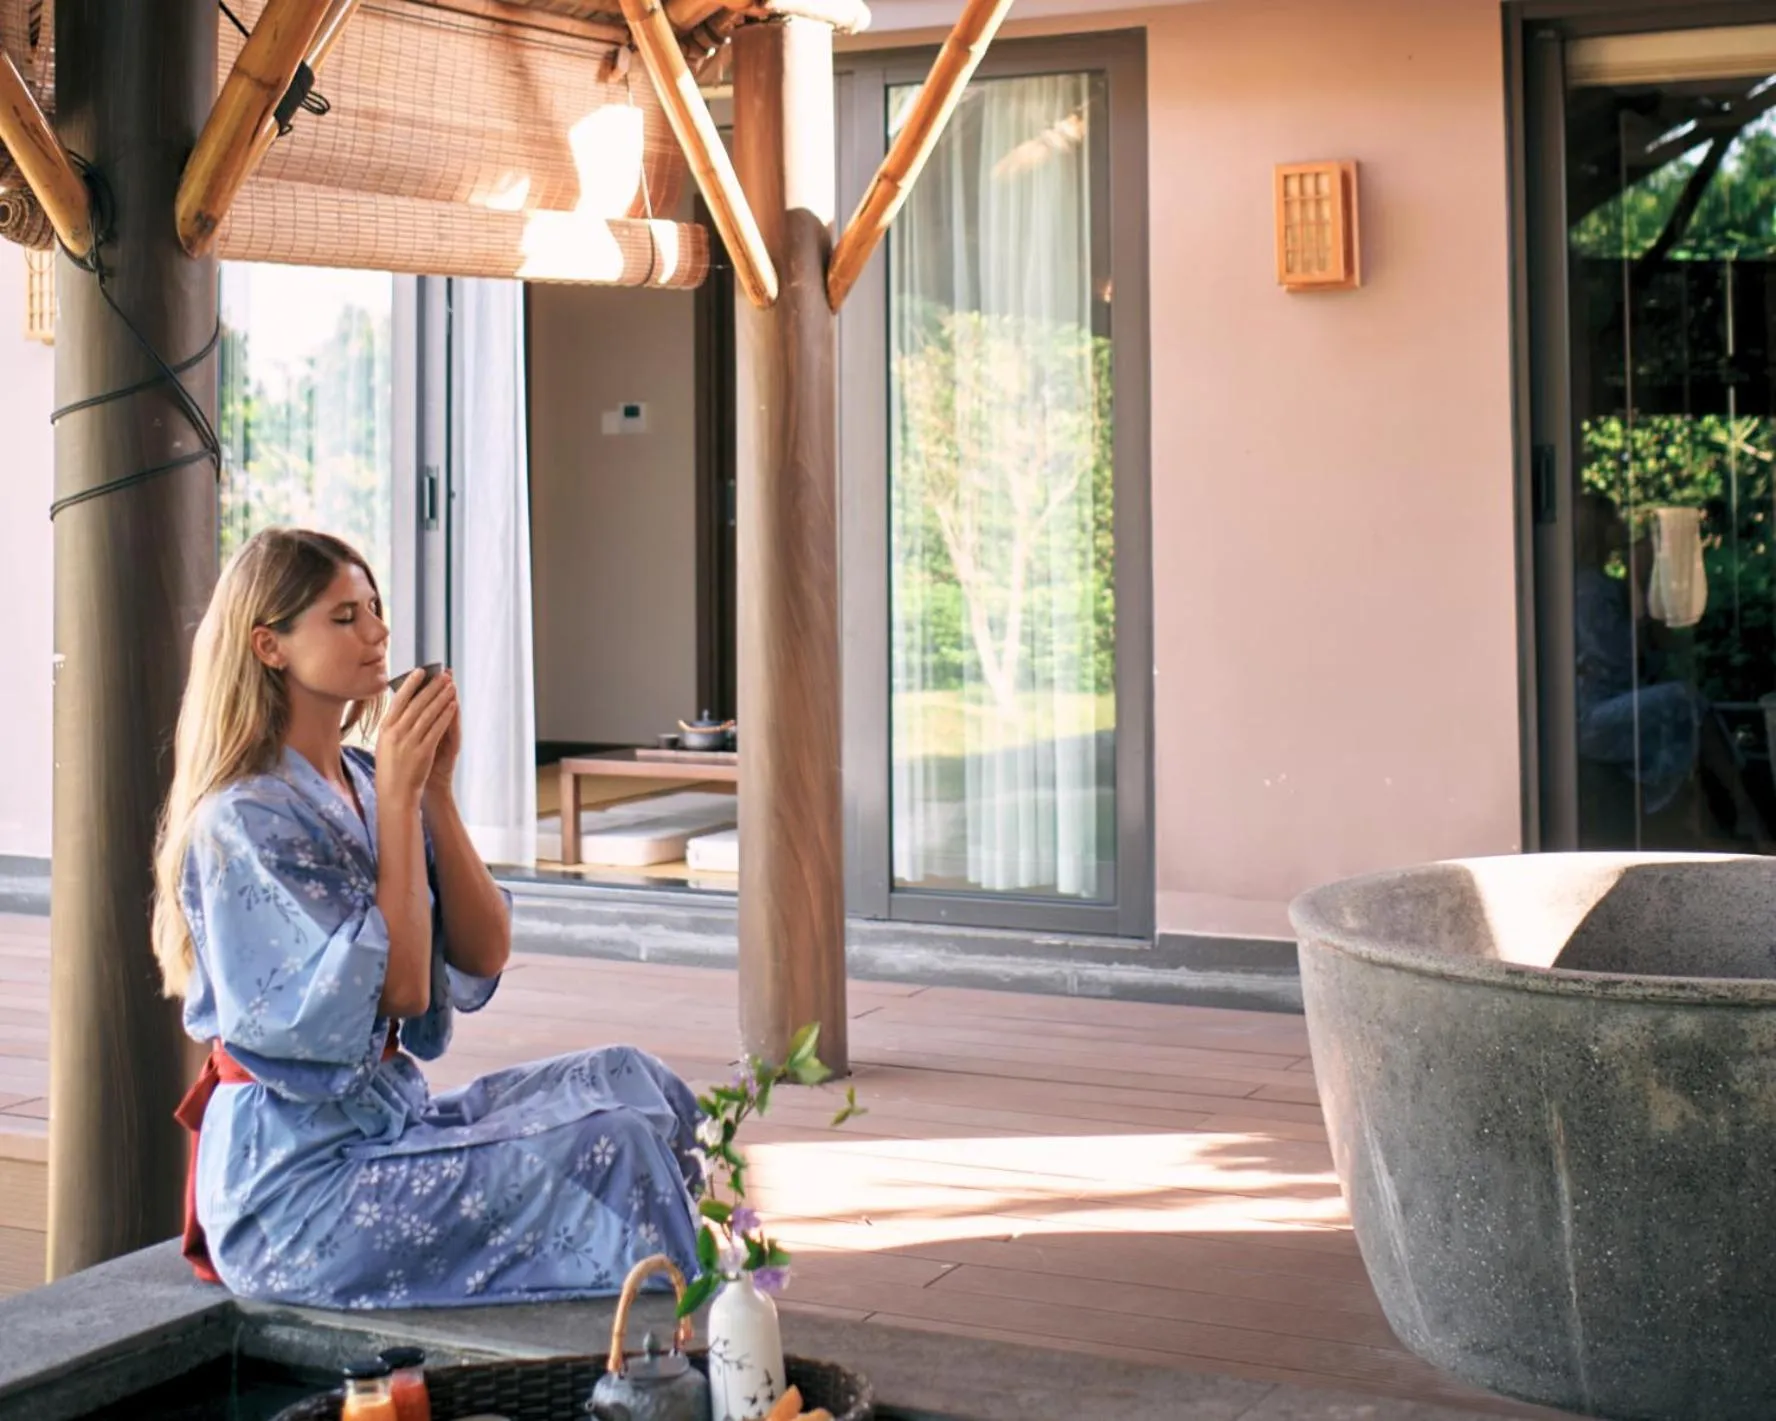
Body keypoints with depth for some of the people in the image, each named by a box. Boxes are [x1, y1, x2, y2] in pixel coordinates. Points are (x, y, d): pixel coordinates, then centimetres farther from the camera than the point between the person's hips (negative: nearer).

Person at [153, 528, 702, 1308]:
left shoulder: (365, 782, 9)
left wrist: (435, 790, -6)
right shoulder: (244, 818, -15)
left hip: (389, 1119, 8)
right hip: (301, 1179, -8)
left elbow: (482, 957, 3)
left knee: (636, 1084, -3)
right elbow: (399, 985, -21)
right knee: (612, 1146, -19)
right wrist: (398, 794, -18)